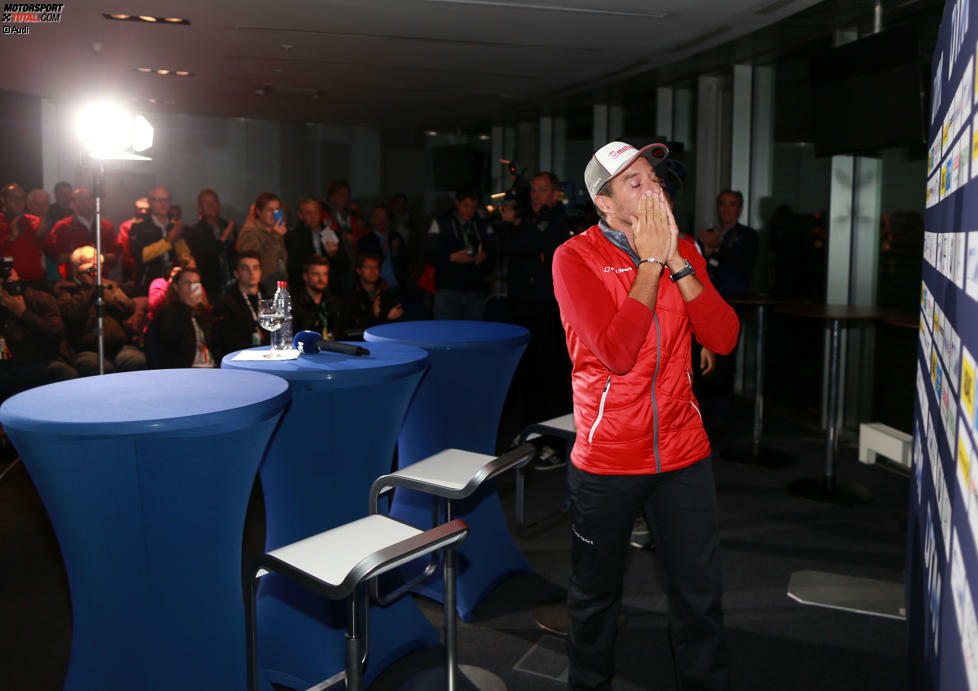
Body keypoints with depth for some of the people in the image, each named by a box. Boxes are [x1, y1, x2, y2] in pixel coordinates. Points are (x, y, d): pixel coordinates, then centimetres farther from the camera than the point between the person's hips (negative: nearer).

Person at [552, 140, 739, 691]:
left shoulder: (682, 250, 4)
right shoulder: (575, 258, -11)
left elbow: (723, 339, -7)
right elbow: (617, 353, -24)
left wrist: (676, 260, -15)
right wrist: (650, 261, -19)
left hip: (684, 453, 3)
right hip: (606, 460, -3)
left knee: (701, 599, 12)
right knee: (596, 598, 16)